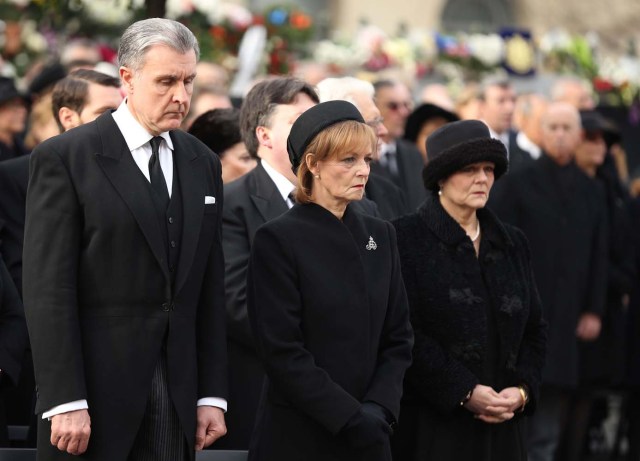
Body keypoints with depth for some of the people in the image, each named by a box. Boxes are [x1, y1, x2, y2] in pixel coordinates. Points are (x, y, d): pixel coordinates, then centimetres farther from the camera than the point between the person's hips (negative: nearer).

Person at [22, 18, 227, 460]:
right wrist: (65, 402, -15)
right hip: (94, 392, -4)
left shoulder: (203, 164, 12)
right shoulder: (65, 157, -5)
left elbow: (211, 289, 13)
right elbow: (48, 289, -9)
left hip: (176, 397, 5)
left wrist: (212, 395, 7)